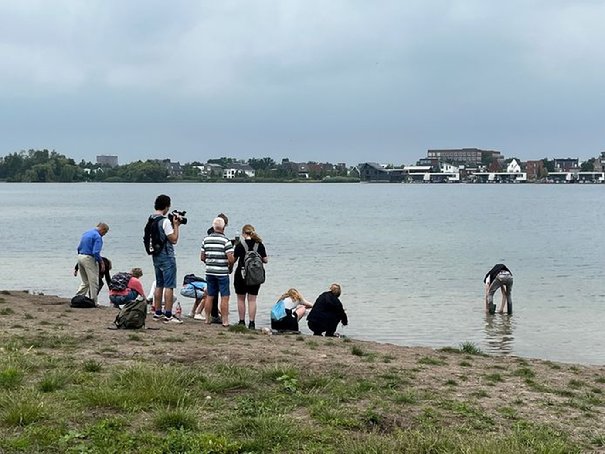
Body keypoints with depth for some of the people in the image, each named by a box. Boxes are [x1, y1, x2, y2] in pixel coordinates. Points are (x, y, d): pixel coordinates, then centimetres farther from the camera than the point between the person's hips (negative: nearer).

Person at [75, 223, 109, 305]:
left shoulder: (86, 233, 15)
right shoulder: (98, 237, -12)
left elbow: (79, 248, 18)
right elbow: (96, 252, -20)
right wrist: (102, 263, -10)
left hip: (80, 256, 8)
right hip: (89, 259, -8)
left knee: (85, 282, 17)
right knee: (94, 282, 1)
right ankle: (94, 303, 3)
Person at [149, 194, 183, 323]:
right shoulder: (165, 221, -18)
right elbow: (174, 239, -16)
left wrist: (173, 225, 13)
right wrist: (176, 225, -7)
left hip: (156, 256, 9)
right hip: (167, 256, -9)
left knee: (159, 285, 15)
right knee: (169, 286, -6)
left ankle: (157, 313, 19)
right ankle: (168, 315, -8)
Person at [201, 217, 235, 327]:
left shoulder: (206, 240, 4)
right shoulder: (226, 241, -12)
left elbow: (202, 257, 8)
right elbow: (231, 259, -16)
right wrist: (230, 268, 2)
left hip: (209, 272, 5)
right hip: (222, 273, -5)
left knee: (210, 296, 14)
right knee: (225, 297, 0)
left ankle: (208, 319, 19)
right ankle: (225, 320, 0)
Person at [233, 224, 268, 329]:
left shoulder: (240, 245, -9)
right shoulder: (259, 244, -1)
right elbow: (265, 260, 1)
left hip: (241, 274, -2)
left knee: (241, 299, 11)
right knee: (252, 300, 6)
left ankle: (242, 321, 14)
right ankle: (251, 323, 3)